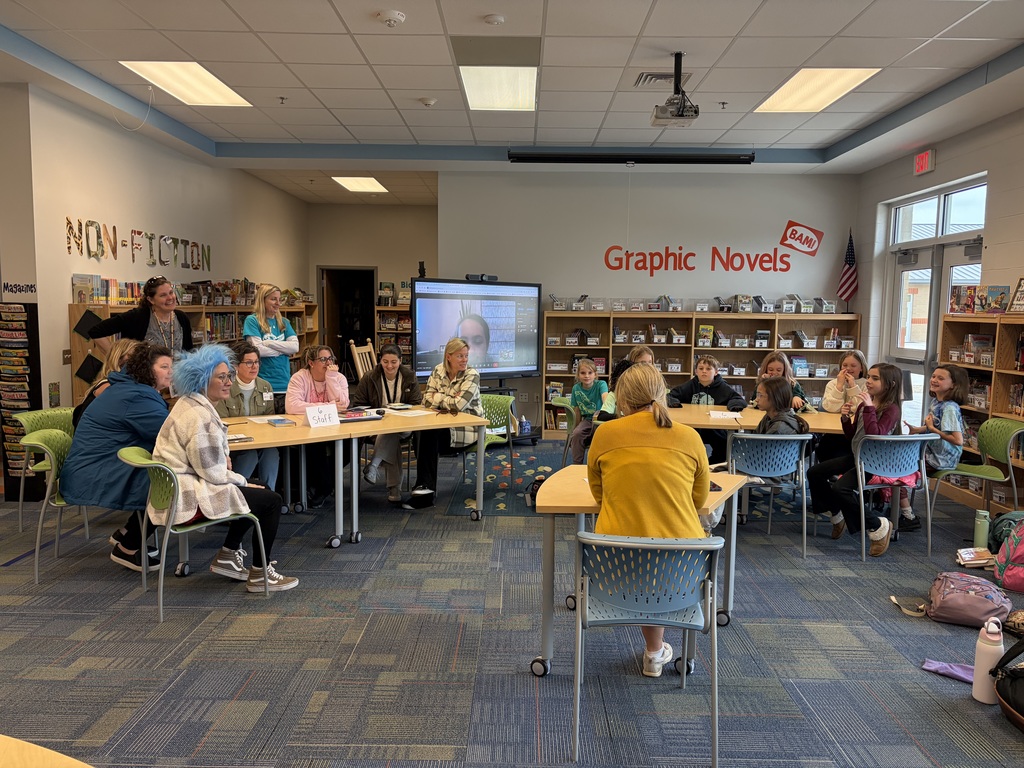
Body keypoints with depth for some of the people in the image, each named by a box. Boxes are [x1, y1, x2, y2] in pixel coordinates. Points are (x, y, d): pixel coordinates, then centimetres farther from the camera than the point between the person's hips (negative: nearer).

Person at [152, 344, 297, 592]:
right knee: (271, 501, -7)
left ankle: (228, 556, 23)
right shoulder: (199, 417, -23)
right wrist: (243, 481, -5)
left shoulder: (189, 405, 10)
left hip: (178, 489, 11)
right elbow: (213, 473, -21)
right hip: (189, 498, -11)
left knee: (258, 493, 21)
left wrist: (223, 458, 6)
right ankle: (260, 575, 2)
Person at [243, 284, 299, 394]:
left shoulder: (283, 322, 13)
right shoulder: (252, 321, -2)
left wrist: (269, 343, -11)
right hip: (263, 381, -4)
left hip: (285, 380, 5)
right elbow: (258, 350, -13)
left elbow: (295, 346, -1)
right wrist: (284, 349, -4)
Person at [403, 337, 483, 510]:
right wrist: (449, 398, -15)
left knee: (430, 434, -27)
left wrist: (438, 397, -10)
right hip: (446, 424, 5)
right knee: (421, 433, -26)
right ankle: (425, 489, -23)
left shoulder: (472, 375, -13)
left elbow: (458, 404, -24)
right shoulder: (438, 370, 3)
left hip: (468, 427, -5)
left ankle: (426, 487, -16)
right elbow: (427, 400, -3)